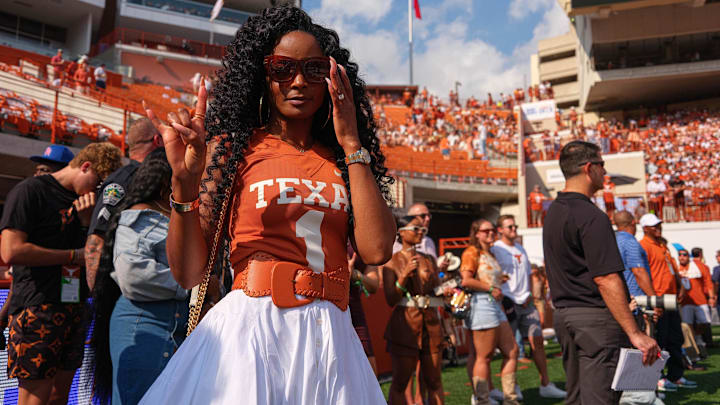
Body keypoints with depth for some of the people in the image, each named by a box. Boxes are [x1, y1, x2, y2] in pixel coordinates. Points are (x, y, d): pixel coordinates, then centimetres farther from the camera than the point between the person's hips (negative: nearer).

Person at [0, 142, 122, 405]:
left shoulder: (84, 202, 17)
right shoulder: (30, 191, -5)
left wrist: (87, 221, 0)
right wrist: (74, 255, -11)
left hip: (74, 311, 7)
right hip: (37, 308, -7)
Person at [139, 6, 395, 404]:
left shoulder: (343, 160, 7)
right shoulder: (232, 148, 0)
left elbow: (377, 250, -10)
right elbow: (188, 273, -3)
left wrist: (351, 144, -6)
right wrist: (184, 182, -18)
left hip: (329, 339, 3)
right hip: (247, 329, -2)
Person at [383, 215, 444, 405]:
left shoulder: (429, 260, 12)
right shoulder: (392, 262, -1)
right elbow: (391, 300, -8)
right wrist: (405, 275, -18)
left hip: (430, 324, 4)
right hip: (406, 324, -4)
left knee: (434, 381, 7)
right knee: (400, 381, 0)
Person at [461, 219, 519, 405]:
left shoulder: (490, 254, 23)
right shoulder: (472, 252, -6)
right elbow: (466, 280, -18)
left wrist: (500, 281, 12)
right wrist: (491, 288, -13)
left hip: (495, 306, 10)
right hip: (481, 304, -10)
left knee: (512, 351, 9)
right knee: (484, 357, -4)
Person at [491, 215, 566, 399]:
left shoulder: (520, 249, 17)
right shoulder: (495, 250, -5)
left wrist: (529, 294, 7)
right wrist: (503, 299, -13)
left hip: (526, 302, 6)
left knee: (537, 341, 3)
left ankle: (546, 384, 10)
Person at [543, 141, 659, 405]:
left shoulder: (553, 212, 13)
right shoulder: (591, 216, -17)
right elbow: (606, 279, -23)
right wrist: (635, 333, -21)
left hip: (563, 314, 10)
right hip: (595, 317, -9)